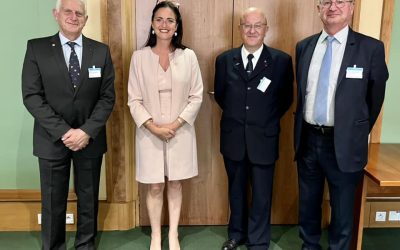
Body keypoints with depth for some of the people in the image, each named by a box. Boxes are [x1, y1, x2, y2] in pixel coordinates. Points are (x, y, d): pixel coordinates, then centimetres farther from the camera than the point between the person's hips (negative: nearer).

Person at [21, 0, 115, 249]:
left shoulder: (101, 51, 3)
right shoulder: (36, 48, -1)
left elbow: (108, 96, -1)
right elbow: (32, 96, -7)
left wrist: (87, 131, -13)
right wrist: (63, 132, -15)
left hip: (90, 139, 2)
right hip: (52, 140, -1)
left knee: (89, 198, 13)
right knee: (53, 201, 10)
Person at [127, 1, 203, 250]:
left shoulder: (188, 56, -1)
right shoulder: (139, 56, -2)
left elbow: (196, 96, -1)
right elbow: (134, 100, -2)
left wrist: (176, 124, -11)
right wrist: (153, 127, -13)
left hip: (180, 132, 1)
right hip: (149, 133, 0)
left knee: (175, 184, 13)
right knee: (155, 187, 9)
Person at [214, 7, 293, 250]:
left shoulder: (281, 60, -6)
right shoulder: (225, 59, 0)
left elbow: (286, 99, 3)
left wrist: (266, 120, 3)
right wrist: (237, 116, 10)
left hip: (263, 139, -2)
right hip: (233, 138, 2)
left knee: (262, 194, 9)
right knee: (236, 190, 18)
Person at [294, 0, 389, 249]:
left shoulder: (371, 48, -8)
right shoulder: (304, 47, 4)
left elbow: (375, 99, 2)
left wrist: (358, 134, 10)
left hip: (343, 143, -3)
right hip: (307, 139, 4)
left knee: (342, 209, 13)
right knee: (308, 203, 19)